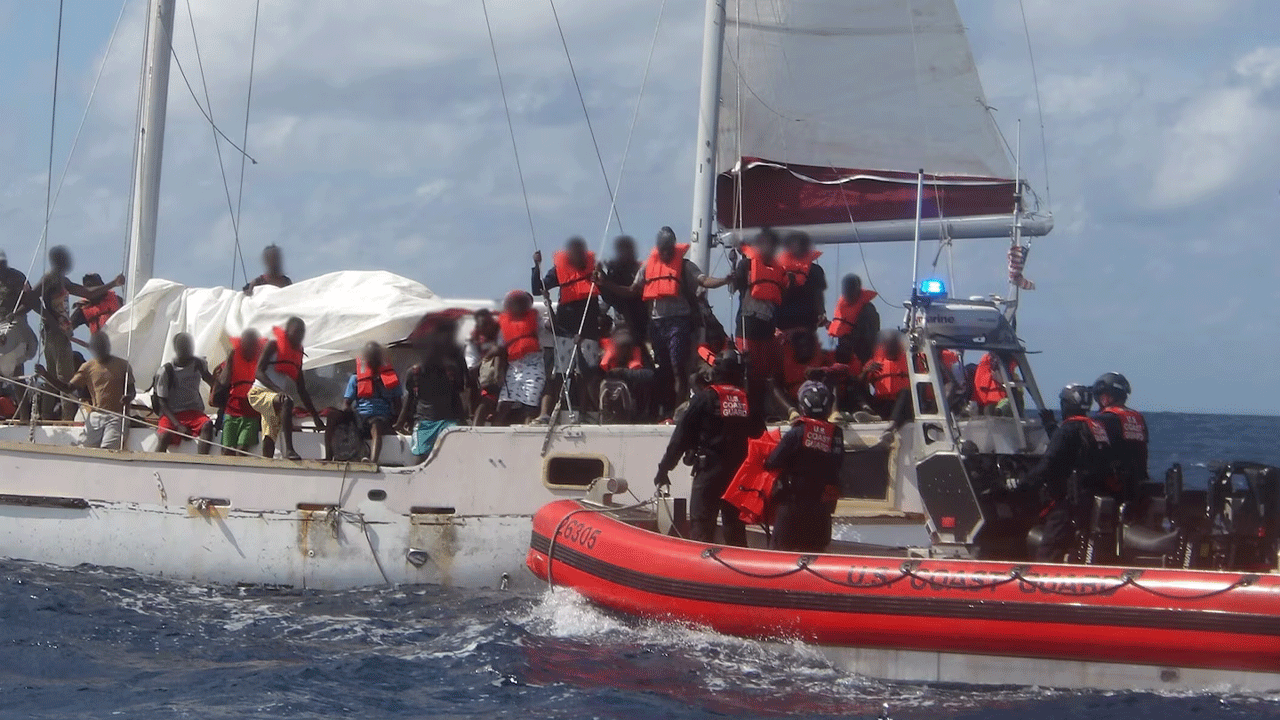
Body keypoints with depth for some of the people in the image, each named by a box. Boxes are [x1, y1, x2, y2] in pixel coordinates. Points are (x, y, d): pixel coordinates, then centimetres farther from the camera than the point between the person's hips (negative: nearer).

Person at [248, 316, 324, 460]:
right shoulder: (274, 344, -2)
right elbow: (259, 372, -13)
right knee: (287, 402, -36)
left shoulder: (297, 353, 19)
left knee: (269, 442, 1)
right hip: (259, 393, -8)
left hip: (275, 397, 8)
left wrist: (315, 415, 16)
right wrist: (277, 390, -29)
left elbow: (301, 390, 21)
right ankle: (289, 450, -50)